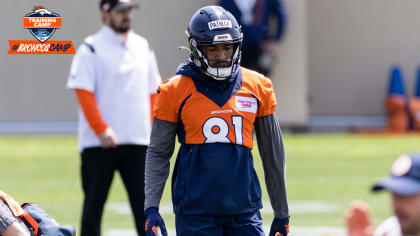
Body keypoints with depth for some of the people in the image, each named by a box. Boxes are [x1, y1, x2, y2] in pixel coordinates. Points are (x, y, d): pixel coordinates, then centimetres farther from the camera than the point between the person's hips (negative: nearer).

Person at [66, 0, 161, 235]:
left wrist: (148, 127, 5)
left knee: (145, 201, 1)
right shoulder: (91, 49, -4)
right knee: (94, 203, 2)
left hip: (138, 140, 4)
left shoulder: (143, 47, 13)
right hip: (99, 144, -4)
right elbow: (84, 92, -10)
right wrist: (101, 130, -17)